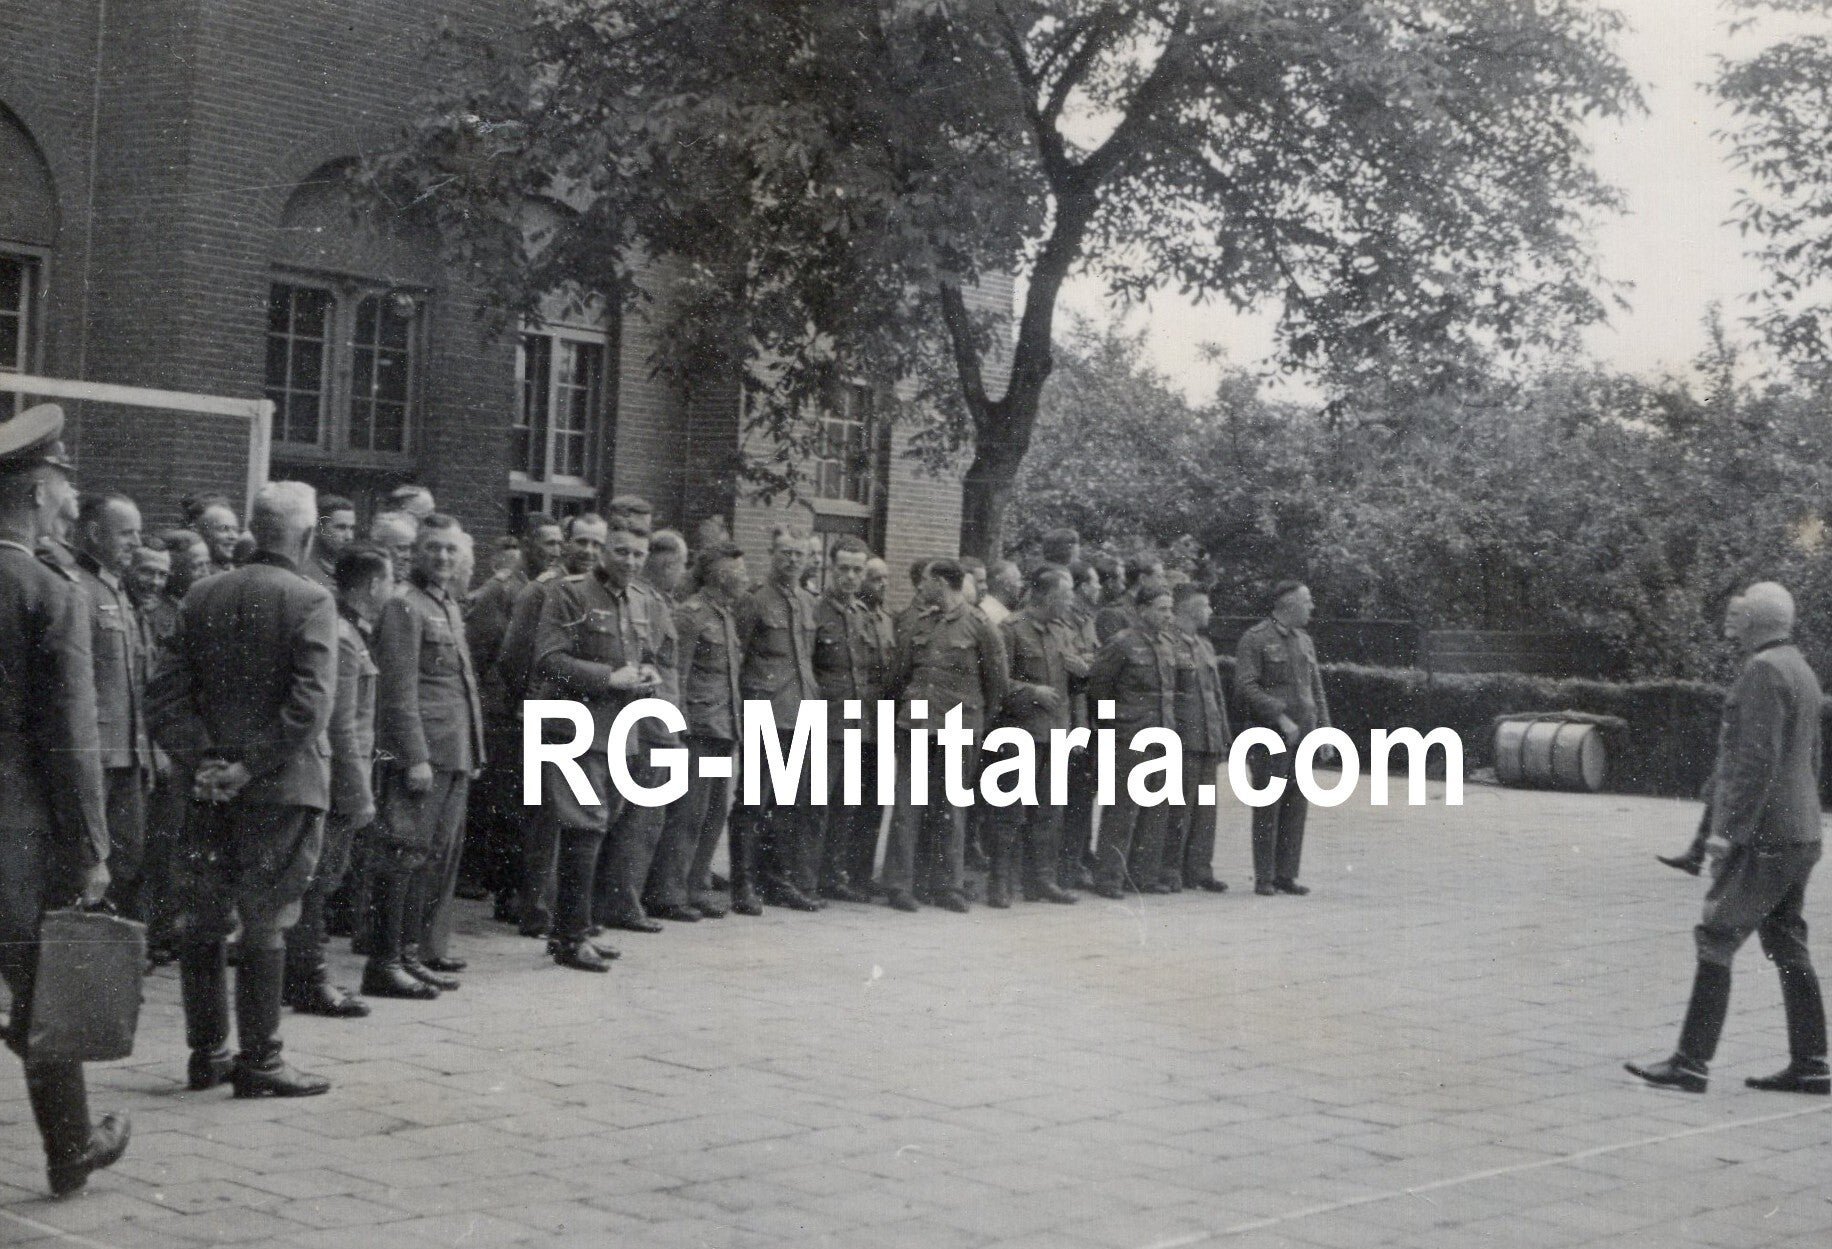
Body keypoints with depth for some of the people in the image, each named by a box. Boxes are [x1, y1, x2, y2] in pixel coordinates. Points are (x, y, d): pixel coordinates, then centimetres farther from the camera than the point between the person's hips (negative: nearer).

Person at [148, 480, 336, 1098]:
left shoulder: (202, 597, 5)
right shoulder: (310, 602, -11)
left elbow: (165, 694, 1)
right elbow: (310, 705, -20)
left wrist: (203, 757, -2)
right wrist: (253, 765, -14)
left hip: (215, 788, 5)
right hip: (282, 790, -5)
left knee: (206, 922, 13)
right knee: (264, 924, 1)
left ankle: (207, 1053, 21)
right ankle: (258, 1062, 6)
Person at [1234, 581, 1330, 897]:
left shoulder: (1305, 641, 17)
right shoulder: (1254, 639, -5)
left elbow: (1316, 689, 21)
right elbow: (1245, 686, -14)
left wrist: (1324, 729, 11)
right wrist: (1280, 717, -20)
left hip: (1303, 735, 6)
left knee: (1297, 806, 4)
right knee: (1267, 807, -3)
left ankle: (1287, 875, 10)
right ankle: (1264, 879, 2)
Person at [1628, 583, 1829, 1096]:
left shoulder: (1764, 671, -14)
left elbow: (1757, 761, -21)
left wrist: (1729, 830, -20)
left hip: (1763, 837, -10)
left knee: (1716, 942, -7)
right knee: (1788, 948, 12)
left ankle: (1691, 1063, -6)